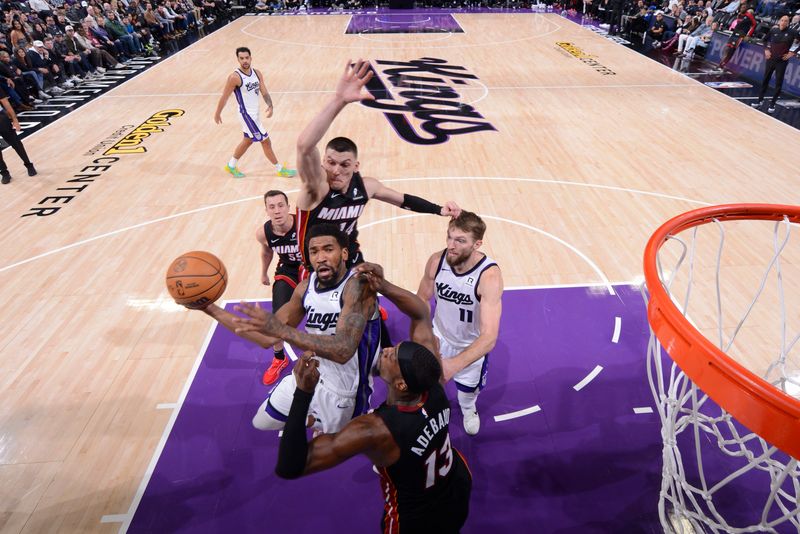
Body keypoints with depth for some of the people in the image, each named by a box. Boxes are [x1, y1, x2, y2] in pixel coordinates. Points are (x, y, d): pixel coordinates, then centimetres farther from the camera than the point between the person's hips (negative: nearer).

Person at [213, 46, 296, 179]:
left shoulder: (257, 73, 1)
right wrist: (217, 113, -2)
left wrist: (270, 106, -19)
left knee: (247, 141, 21)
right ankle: (280, 169, 9)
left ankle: (231, 166, 38)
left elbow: (264, 92, 0)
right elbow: (224, 97, -10)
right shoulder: (235, 77, -18)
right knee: (266, 141, -4)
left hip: (256, 113, 8)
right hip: (247, 114, -8)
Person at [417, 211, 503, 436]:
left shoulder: (489, 276, -37)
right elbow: (422, 299, -5)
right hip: (439, 336, 2)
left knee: (469, 387, 24)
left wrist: (455, 364, -56)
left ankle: (468, 407, 62)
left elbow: (489, 337, -43)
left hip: (472, 346, -2)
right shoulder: (437, 260, -24)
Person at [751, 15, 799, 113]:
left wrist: (793, 53, -9)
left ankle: (772, 104, 8)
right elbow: (765, 39, 17)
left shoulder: (792, 32, -9)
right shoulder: (774, 30, -1)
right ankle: (760, 100, 23)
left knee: (778, 83, 1)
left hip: (782, 61, -3)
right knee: (765, 80, 10)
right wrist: (766, 49, 6)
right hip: (771, 59, 3)